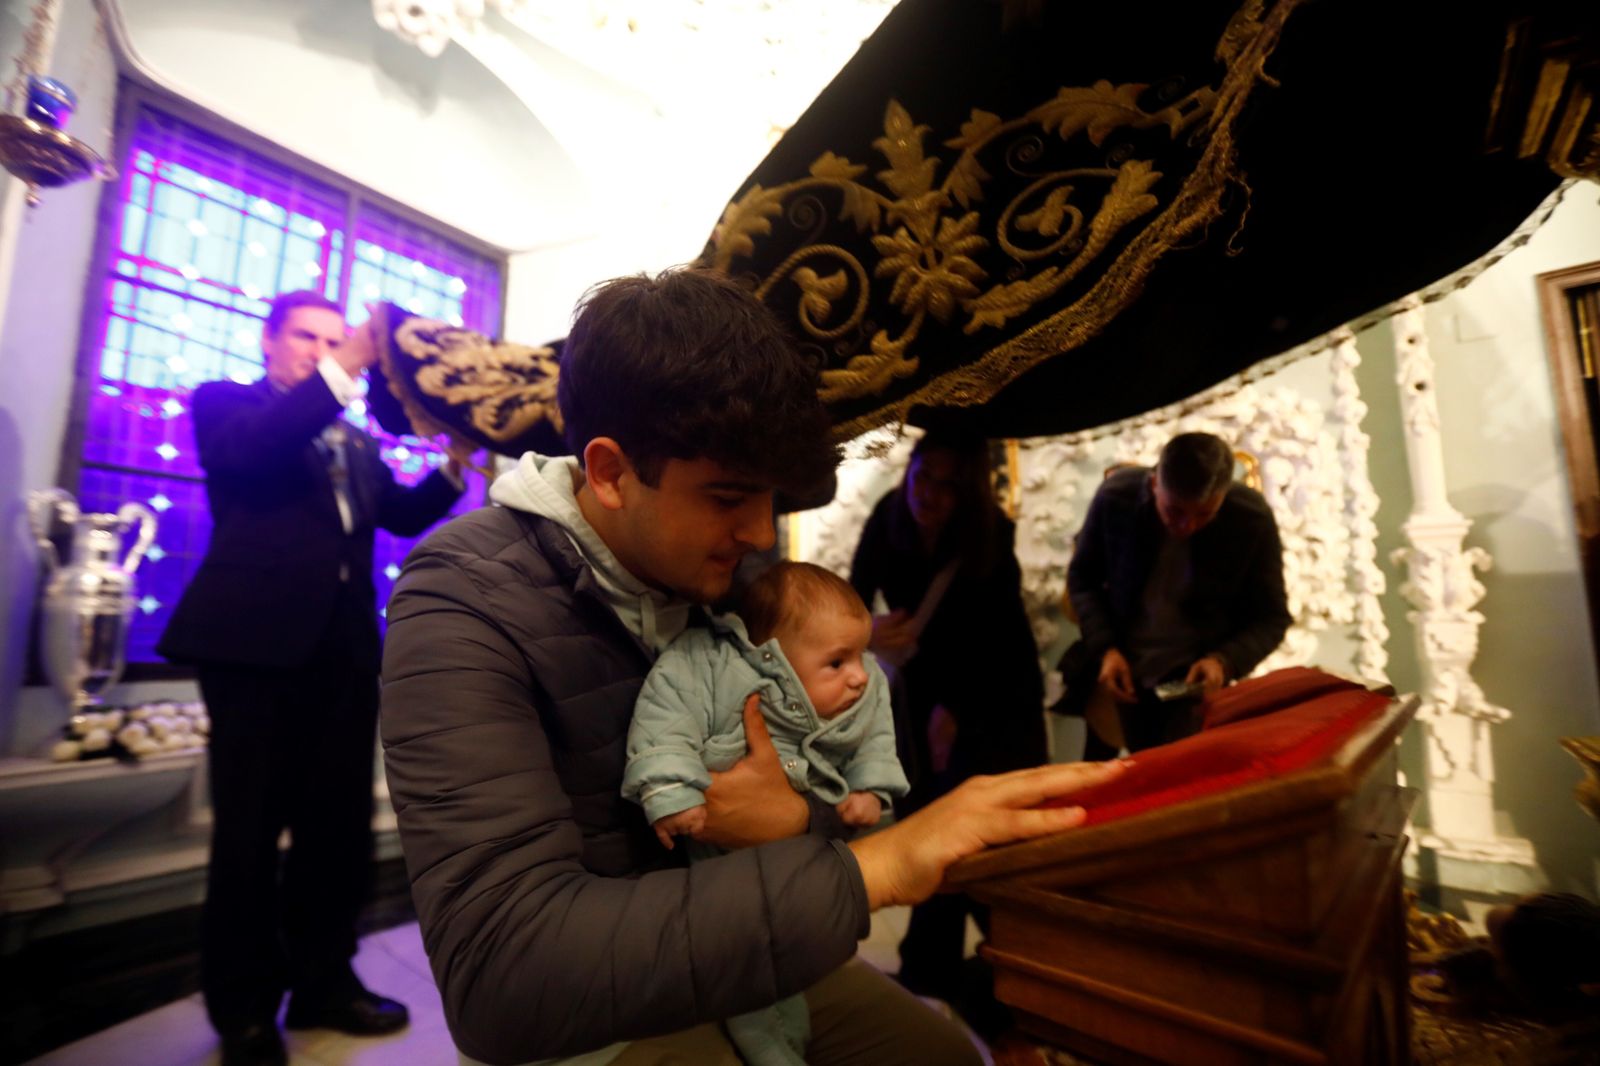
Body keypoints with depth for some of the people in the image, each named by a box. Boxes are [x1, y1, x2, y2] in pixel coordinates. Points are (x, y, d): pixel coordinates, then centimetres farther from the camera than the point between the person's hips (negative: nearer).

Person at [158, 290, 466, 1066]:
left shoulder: (356, 442, 22)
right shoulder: (225, 402, 8)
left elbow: (406, 516, 12)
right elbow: (246, 450, -15)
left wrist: (455, 462, -3)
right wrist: (342, 375, -20)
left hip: (343, 646, 5)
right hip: (258, 637, -5)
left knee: (339, 826, 10)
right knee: (249, 828, 5)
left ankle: (323, 981, 26)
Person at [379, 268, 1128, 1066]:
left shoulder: (719, 577, -7)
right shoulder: (467, 600, -27)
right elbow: (499, 964, -38)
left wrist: (800, 821, -26)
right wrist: (864, 868, -41)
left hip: (725, 937, 6)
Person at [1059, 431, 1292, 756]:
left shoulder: (1253, 519, -16)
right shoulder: (1115, 496, -17)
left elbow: (1271, 618, -5)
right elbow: (1081, 578, -2)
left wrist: (1224, 660, -25)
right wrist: (1104, 648, -15)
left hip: (1197, 679, -1)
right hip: (1120, 671, 1)